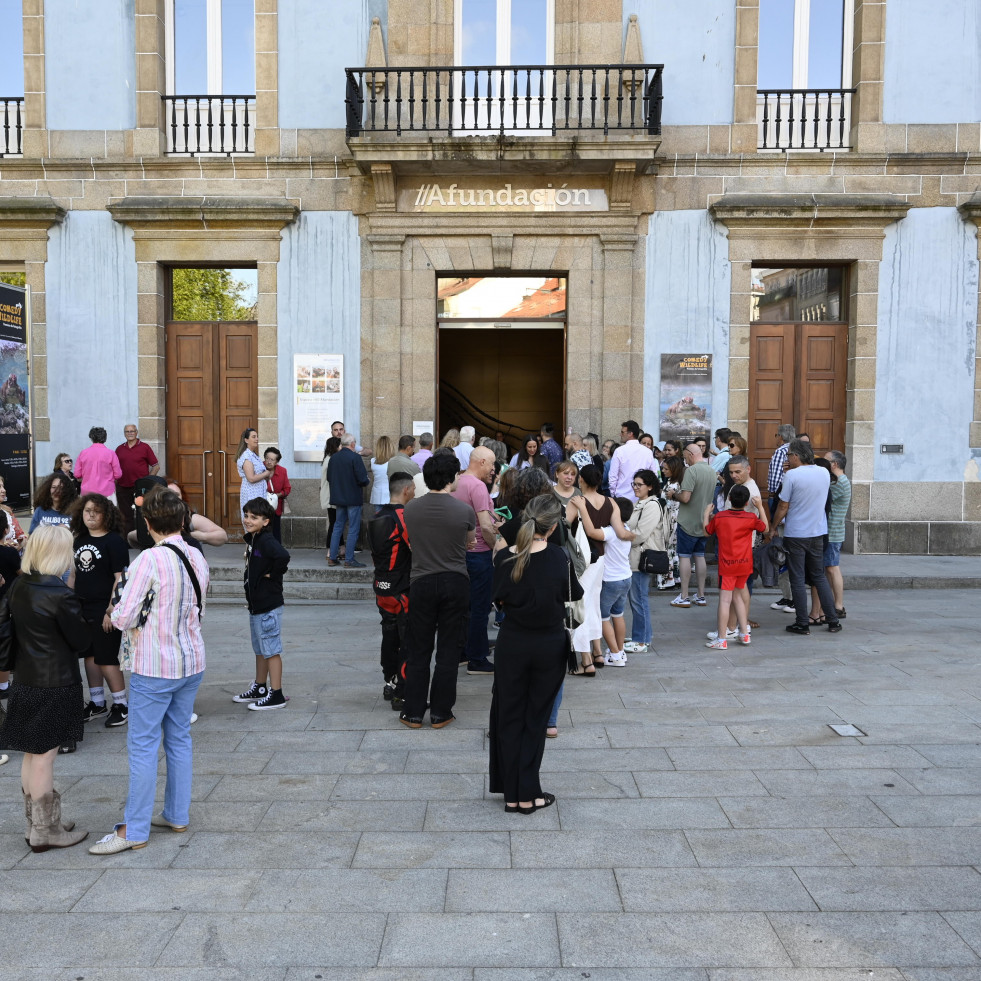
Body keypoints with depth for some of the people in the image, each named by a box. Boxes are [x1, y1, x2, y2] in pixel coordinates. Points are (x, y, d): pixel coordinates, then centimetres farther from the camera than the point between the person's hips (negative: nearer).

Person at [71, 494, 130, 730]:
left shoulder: (114, 541, -12)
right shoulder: (80, 540, 9)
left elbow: (121, 578, -16)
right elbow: (74, 573, 18)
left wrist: (111, 610, -20)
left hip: (104, 609, -7)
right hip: (83, 608, 7)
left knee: (106, 659, -4)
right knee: (90, 656, 14)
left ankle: (121, 706, 10)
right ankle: (97, 703, 27)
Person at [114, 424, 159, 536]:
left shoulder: (144, 447, 0)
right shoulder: (119, 449, 10)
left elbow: (156, 466, 2)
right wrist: (115, 480, 5)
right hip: (123, 488, 3)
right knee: (126, 516, 6)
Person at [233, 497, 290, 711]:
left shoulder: (267, 541, -20)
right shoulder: (251, 539, 10)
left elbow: (283, 557, -39)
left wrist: (272, 574, -23)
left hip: (269, 606, -10)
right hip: (256, 604, 10)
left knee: (271, 650, -2)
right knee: (260, 650, 21)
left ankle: (276, 695, 6)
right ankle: (259, 688, 34)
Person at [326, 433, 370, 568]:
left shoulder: (333, 457, 4)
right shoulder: (355, 457, -15)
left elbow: (329, 477, 11)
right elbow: (362, 478, -19)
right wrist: (365, 482, 2)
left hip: (338, 497, 7)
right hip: (353, 498, -6)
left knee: (338, 527, 15)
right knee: (353, 529, 0)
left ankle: (332, 557, 17)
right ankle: (350, 560, 0)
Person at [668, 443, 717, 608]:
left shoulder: (691, 470, -19)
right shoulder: (712, 471, 7)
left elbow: (685, 497, -25)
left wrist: (674, 494, -3)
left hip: (688, 522, -7)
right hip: (703, 522, 7)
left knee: (684, 557, 0)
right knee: (700, 556, 13)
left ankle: (684, 597, 2)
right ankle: (701, 596, 17)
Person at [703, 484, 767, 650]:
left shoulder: (719, 517, -5)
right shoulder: (751, 517, -3)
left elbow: (707, 530, 11)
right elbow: (764, 527, 15)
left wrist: (706, 513, 25)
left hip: (726, 564, -3)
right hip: (745, 564, 3)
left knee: (725, 599, -4)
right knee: (737, 595, 19)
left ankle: (721, 640, -5)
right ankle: (744, 633, 23)